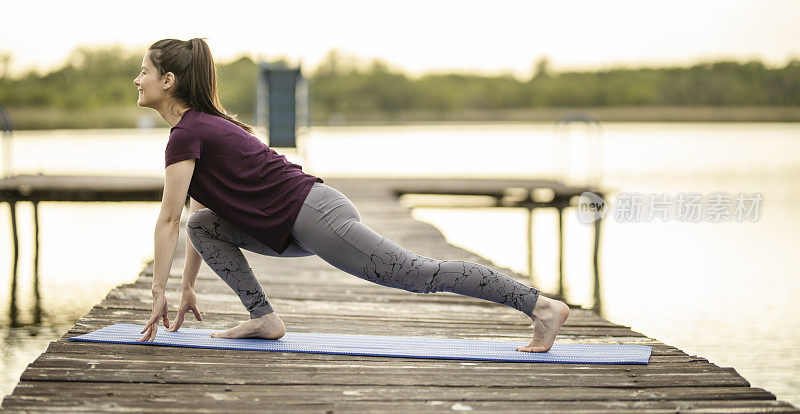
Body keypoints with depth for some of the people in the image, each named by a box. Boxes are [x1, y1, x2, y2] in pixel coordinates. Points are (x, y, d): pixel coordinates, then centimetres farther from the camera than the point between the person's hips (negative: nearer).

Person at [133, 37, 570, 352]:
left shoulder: (186, 132, -11)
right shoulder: (202, 124, 19)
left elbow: (167, 221, -12)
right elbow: (192, 220, 26)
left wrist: (158, 293, -6)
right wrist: (187, 286, 26)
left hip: (314, 216, -10)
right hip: (295, 225, 10)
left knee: (416, 272, -11)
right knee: (202, 225, 9)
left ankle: (542, 305, -11)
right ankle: (263, 317, 5)